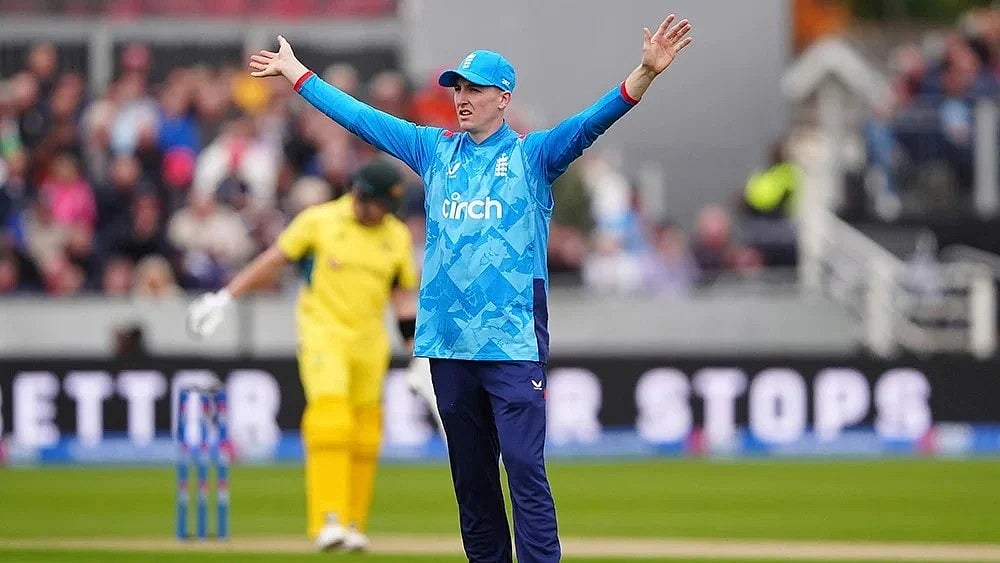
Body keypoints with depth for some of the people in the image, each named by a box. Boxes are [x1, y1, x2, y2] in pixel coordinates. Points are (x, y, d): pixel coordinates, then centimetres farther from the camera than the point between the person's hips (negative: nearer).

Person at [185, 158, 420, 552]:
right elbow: (274, 259, 1)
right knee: (330, 417, -19)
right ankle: (328, 521, -25)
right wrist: (226, 297, -3)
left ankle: (352, 525, 12)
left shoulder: (397, 236, 8)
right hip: (323, 334, -4)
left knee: (365, 438, 3)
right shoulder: (319, 220, -2)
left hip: (370, 342, 4)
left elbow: (404, 297, 13)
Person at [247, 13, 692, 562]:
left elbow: (593, 120, -12)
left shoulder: (532, 155, 2)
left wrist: (646, 72, -27)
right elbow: (359, 116, 20)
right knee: (470, 472, 10)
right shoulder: (435, 150, 14)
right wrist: (295, 73, 21)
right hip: (448, 339, 5)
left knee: (525, 467, -11)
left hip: (513, 343, -5)